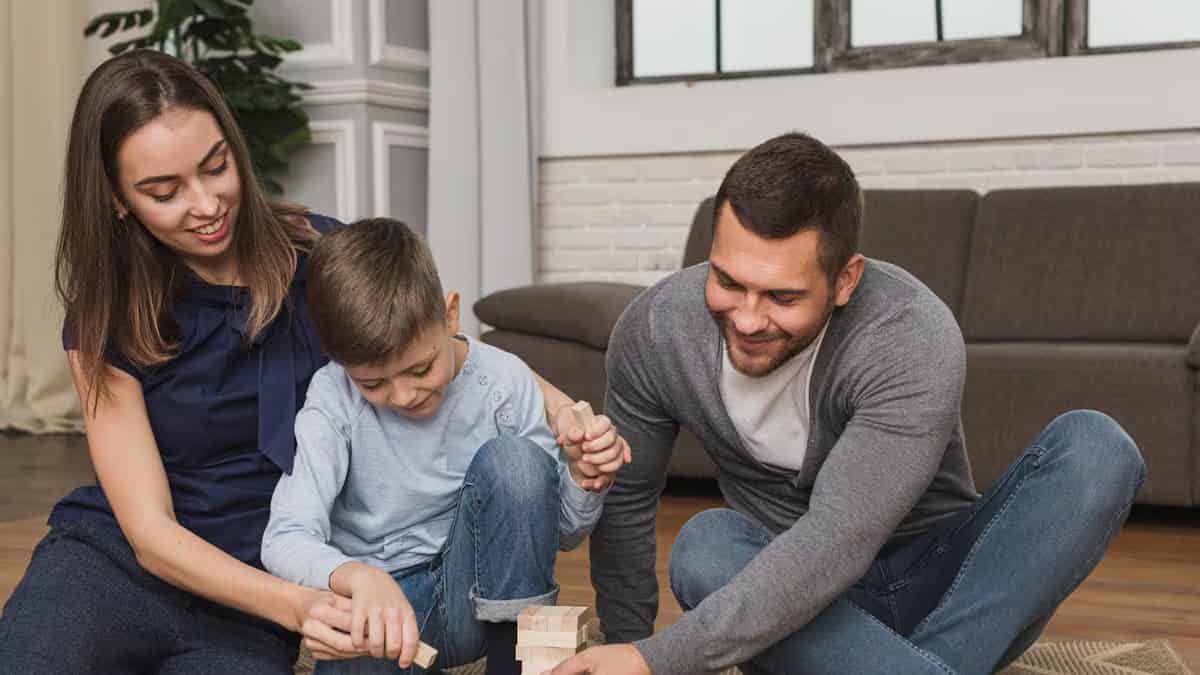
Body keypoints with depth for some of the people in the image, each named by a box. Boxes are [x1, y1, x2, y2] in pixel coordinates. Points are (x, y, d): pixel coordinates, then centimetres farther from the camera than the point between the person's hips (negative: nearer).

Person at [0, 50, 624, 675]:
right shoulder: (103, 321, -7)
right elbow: (150, 532, -12)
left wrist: (565, 411, -20)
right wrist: (297, 605, -30)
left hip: (245, 601, 2)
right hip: (111, 560, -1)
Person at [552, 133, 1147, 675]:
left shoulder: (914, 341, -27)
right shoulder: (656, 329, -14)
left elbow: (838, 540, -35)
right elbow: (626, 498, -1)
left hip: (939, 590, -1)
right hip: (796, 604, 2)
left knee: (1093, 447, -25)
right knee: (704, 546, -31)